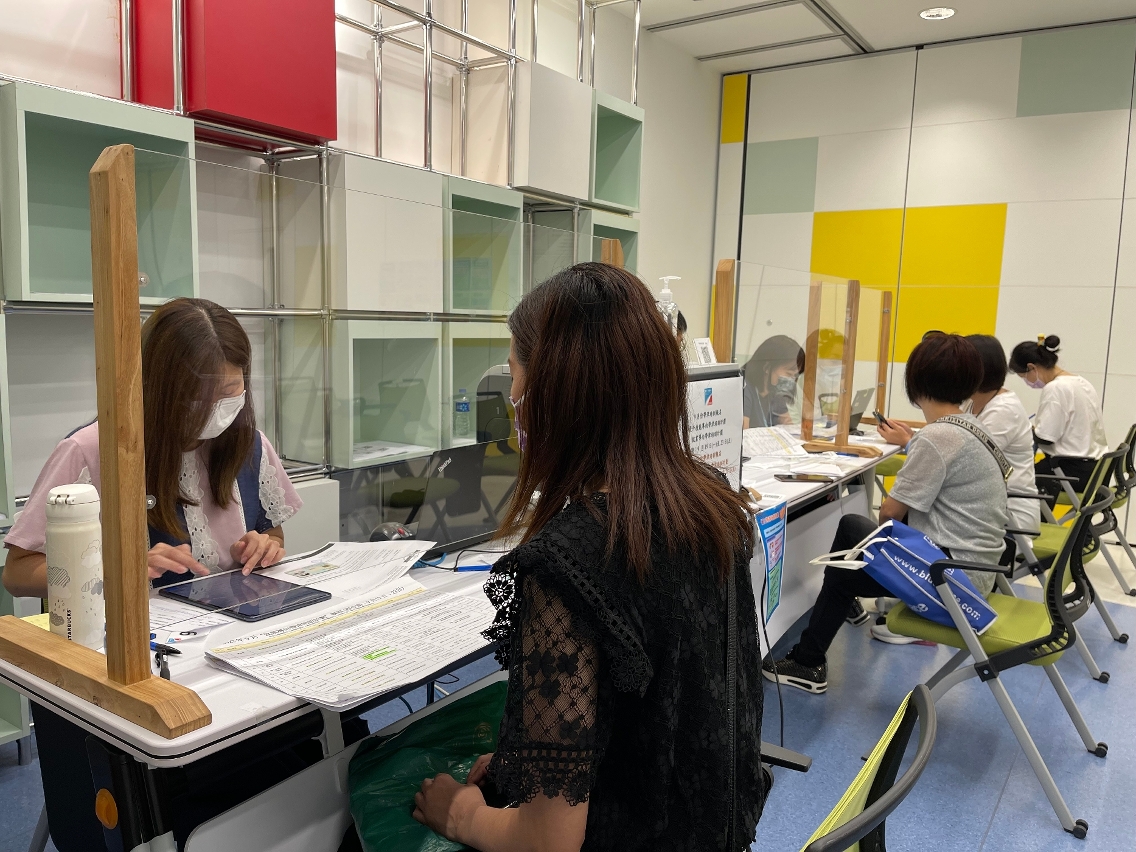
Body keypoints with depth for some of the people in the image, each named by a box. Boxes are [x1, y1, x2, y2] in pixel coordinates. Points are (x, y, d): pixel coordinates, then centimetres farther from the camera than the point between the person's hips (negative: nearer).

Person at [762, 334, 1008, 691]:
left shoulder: (937, 437, -23)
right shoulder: (970, 426, 4)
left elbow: (890, 511, -17)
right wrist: (911, 443, 27)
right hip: (977, 565, 9)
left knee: (842, 571, 9)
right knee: (851, 526, 19)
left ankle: (807, 663, 20)